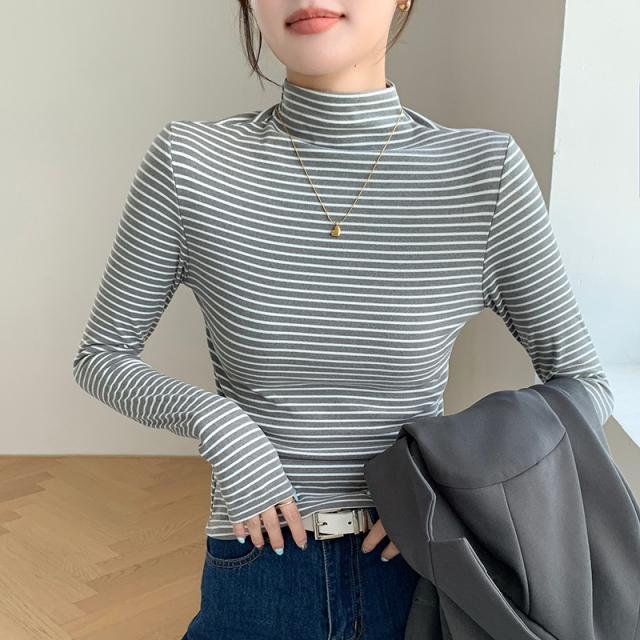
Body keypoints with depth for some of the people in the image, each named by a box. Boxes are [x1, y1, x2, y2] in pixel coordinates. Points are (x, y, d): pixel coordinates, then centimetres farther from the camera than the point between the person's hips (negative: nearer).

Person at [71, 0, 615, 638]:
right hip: (257, 570, 0)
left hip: (419, 563, 1)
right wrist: (213, 418, -18)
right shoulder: (188, 162, -12)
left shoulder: (484, 171, -12)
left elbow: (583, 382, -2)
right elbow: (100, 357, -1)